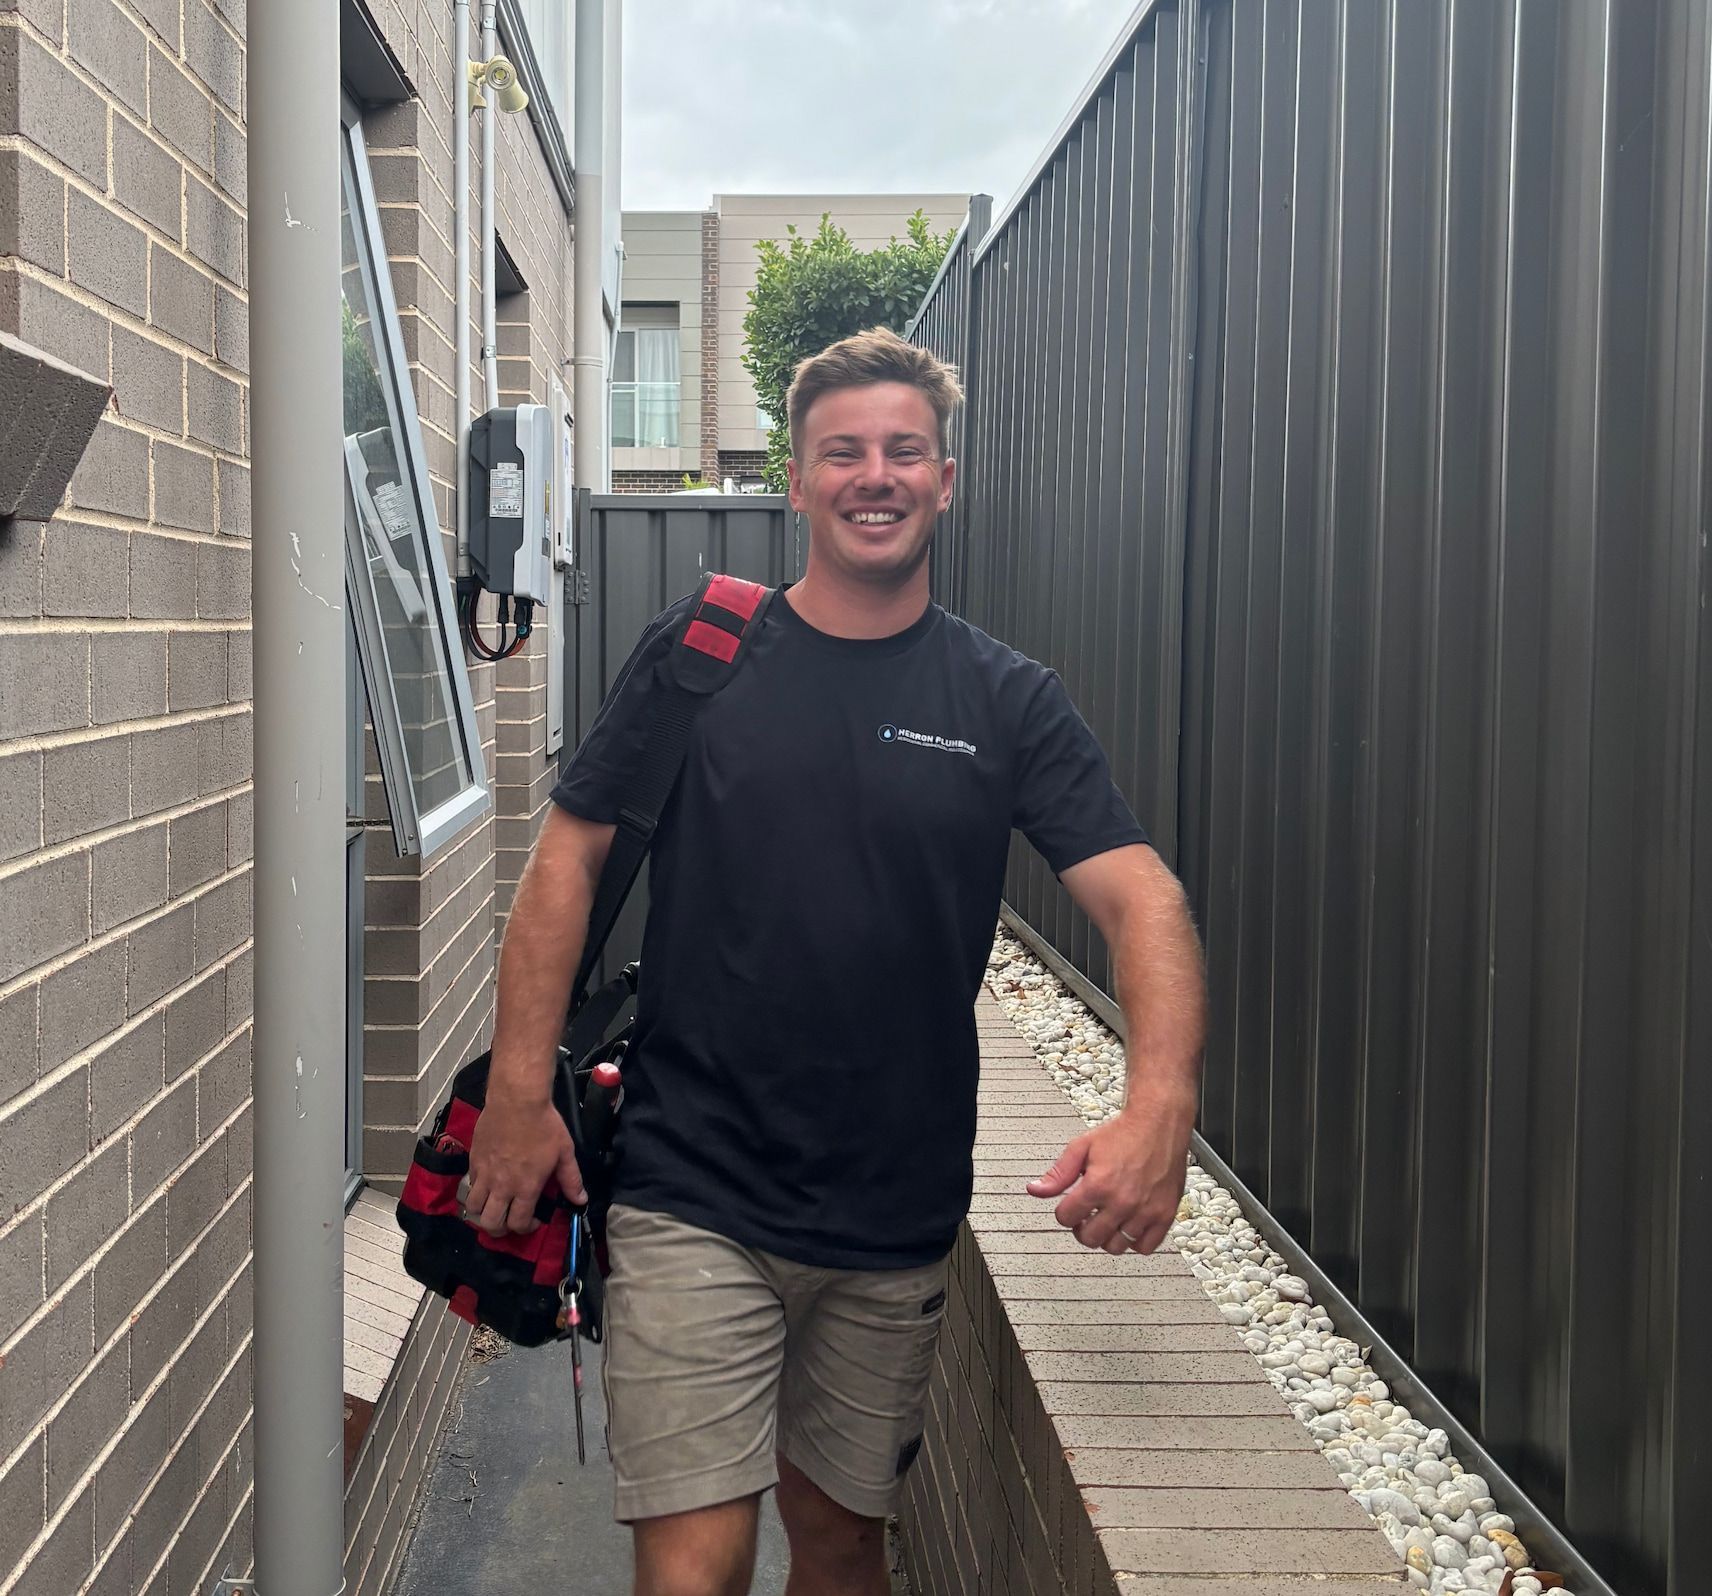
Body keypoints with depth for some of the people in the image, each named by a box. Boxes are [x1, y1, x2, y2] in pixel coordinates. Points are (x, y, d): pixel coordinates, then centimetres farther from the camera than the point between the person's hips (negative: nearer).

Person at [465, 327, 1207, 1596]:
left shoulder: (1008, 702, 1)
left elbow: (1143, 897, -8)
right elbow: (570, 861, 1)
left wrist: (1159, 1109, -26)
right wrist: (521, 1094, -6)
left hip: (899, 1220, 2)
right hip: (694, 1197, -2)